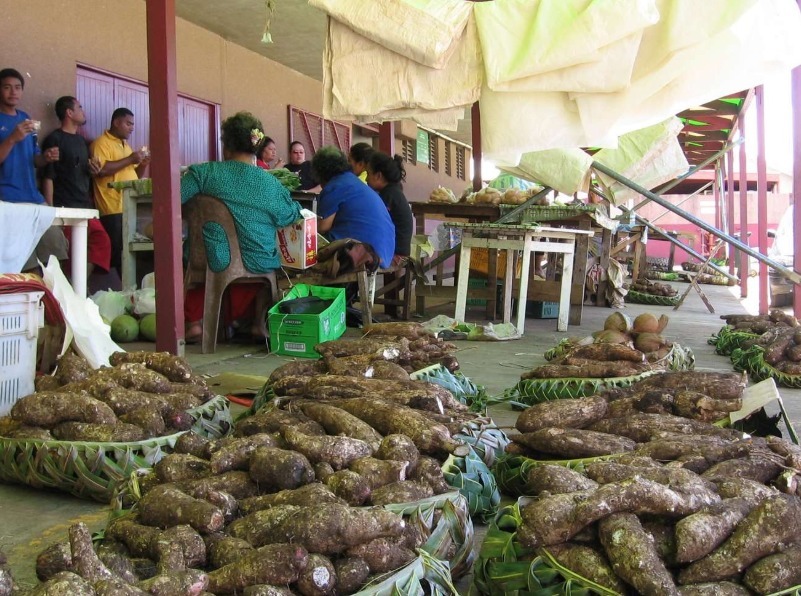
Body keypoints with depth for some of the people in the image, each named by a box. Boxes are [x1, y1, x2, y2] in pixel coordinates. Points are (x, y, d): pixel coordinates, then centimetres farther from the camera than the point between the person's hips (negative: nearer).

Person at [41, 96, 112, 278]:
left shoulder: (81, 140, 19)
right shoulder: (54, 139, -4)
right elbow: (48, 177, -10)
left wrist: (93, 169, 7)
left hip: (85, 206, 8)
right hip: (65, 208, -7)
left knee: (102, 241, -2)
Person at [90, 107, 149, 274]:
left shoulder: (126, 145, 24)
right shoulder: (101, 143, -3)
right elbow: (101, 170, -18)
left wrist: (142, 165, 8)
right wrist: (130, 159, -13)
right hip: (113, 210, -8)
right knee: (116, 254, -9)